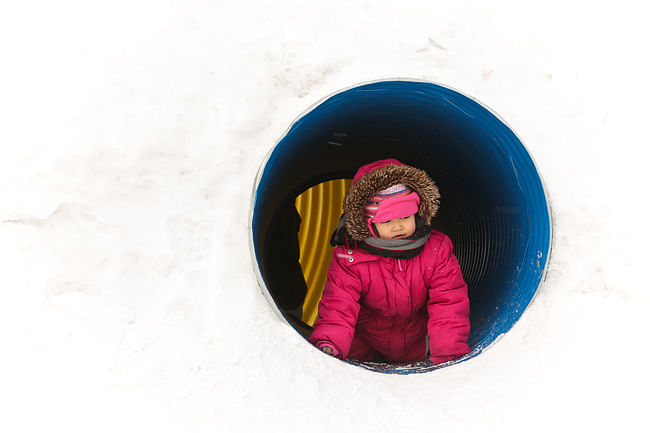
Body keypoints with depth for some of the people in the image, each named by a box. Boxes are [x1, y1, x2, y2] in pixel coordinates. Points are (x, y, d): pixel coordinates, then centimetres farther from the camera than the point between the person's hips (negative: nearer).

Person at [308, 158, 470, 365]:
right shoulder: (349, 257, -23)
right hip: (365, 340, -1)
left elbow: (449, 305, -20)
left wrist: (450, 355, -35)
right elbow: (338, 308, -29)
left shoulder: (437, 249, -18)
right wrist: (327, 345, -52)